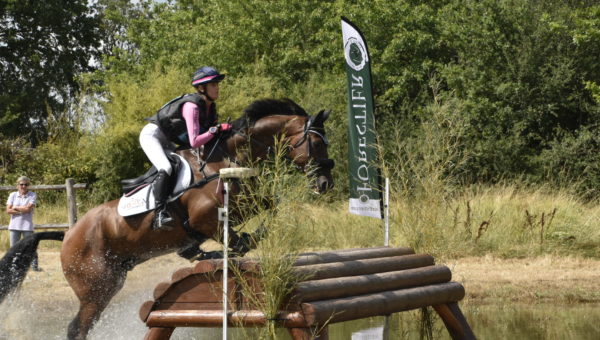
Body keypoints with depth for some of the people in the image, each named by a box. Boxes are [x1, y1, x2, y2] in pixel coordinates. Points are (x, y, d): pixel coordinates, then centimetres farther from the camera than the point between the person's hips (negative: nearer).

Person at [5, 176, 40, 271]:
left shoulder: (32, 195, -1)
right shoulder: (13, 195, 6)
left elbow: (29, 208, -15)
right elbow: (8, 210, -4)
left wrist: (15, 208, -5)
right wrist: (22, 211, -11)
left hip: (27, 226, -2)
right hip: (14, 226, 2)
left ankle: (34, 265, 3)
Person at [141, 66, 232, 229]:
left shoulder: (210, 107, -2)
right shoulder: (192, 106, -28)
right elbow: (194, 142, -35)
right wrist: (216, 129, -36)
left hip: (167, 142, 10)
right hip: (152, 134, -10)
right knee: (166, 168, -29)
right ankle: (160, 213, -37)